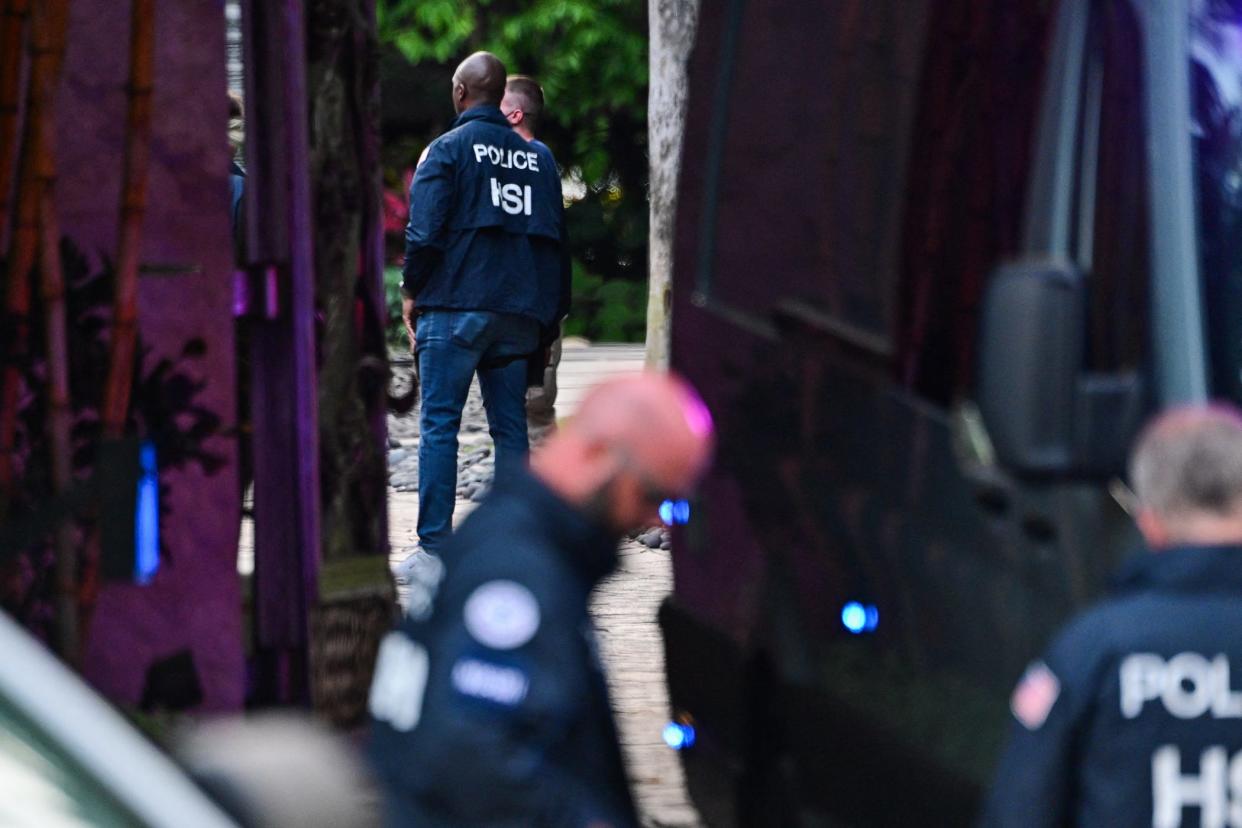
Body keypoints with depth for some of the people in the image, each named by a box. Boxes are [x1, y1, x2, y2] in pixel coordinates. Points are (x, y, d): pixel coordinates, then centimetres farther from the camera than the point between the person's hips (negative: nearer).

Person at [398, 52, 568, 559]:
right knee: (510, 427, 8)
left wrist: (411, 289, 4)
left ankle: (434, 546, -8)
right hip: (520, 313, 5)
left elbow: (425, 233, -11)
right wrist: (546, 312, 16)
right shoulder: (537, 157, 12)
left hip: (456, 305, -5)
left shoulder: (447, 150, -4)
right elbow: (554, 235, 12)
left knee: (439, 424, -2)